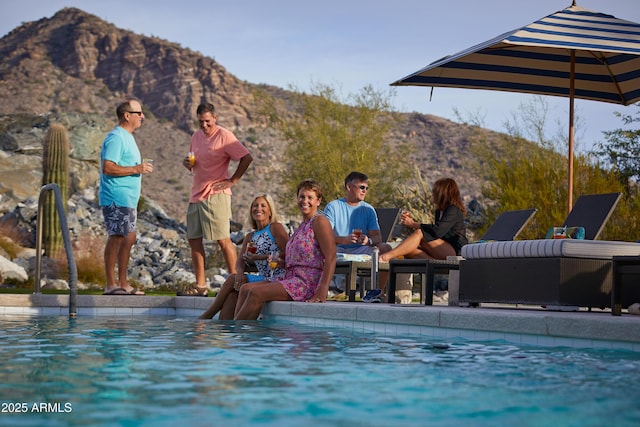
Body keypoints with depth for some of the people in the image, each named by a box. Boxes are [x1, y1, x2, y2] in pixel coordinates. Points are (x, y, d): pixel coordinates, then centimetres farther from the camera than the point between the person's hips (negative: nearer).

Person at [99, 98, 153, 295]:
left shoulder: (127, 137, 20)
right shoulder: (116, 138, -13)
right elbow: (107, 168, -22)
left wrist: (140, 168, 15)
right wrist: (136, 169, -19)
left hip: (128, 198, 10)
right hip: (116, 198, -10)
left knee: (128, 238, 10)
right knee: (117, 238, -9)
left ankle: (123, 283, 15)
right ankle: (111, 284, -6)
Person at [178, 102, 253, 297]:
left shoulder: (224, 136, -8)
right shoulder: (196, 136, 15)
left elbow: (247, 158, -13)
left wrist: (232, 180, -12)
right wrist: (187, 163, 4)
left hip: (216, 195, -8)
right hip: (196, 194, 8)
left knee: (223, 239, -8)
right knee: (194, 239, 7)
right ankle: (200, 285, 12)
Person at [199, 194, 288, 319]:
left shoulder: (276, 228, -2)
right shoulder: (250, 237, 20)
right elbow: (240, 262, 11)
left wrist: (261, 257, -15)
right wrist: (240, 273, -13)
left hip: (278, 279, -7)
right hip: (264, 279, 7)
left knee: (232, 279, -14)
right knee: (232, 296, -18)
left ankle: (208, 315, -2)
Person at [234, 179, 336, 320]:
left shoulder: (319, 221, -6)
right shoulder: (302, 225, 23)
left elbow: (331, 258, -16)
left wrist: (321, 293, -24)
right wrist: (280, 262, 8)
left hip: (309, 283, -9)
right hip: (292, 279, 9)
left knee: (256, 293, -20)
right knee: (245, 288, -1)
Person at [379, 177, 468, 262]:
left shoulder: (453, 210, -9)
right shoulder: (440, 211, 20)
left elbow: (437, 231, -23)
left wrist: (413, 224, -14)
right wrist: (412, 220, 15)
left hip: (455, 252, -9)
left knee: (419, 233, -25)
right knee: (408, 251, -13)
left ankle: (386, 257, -37)